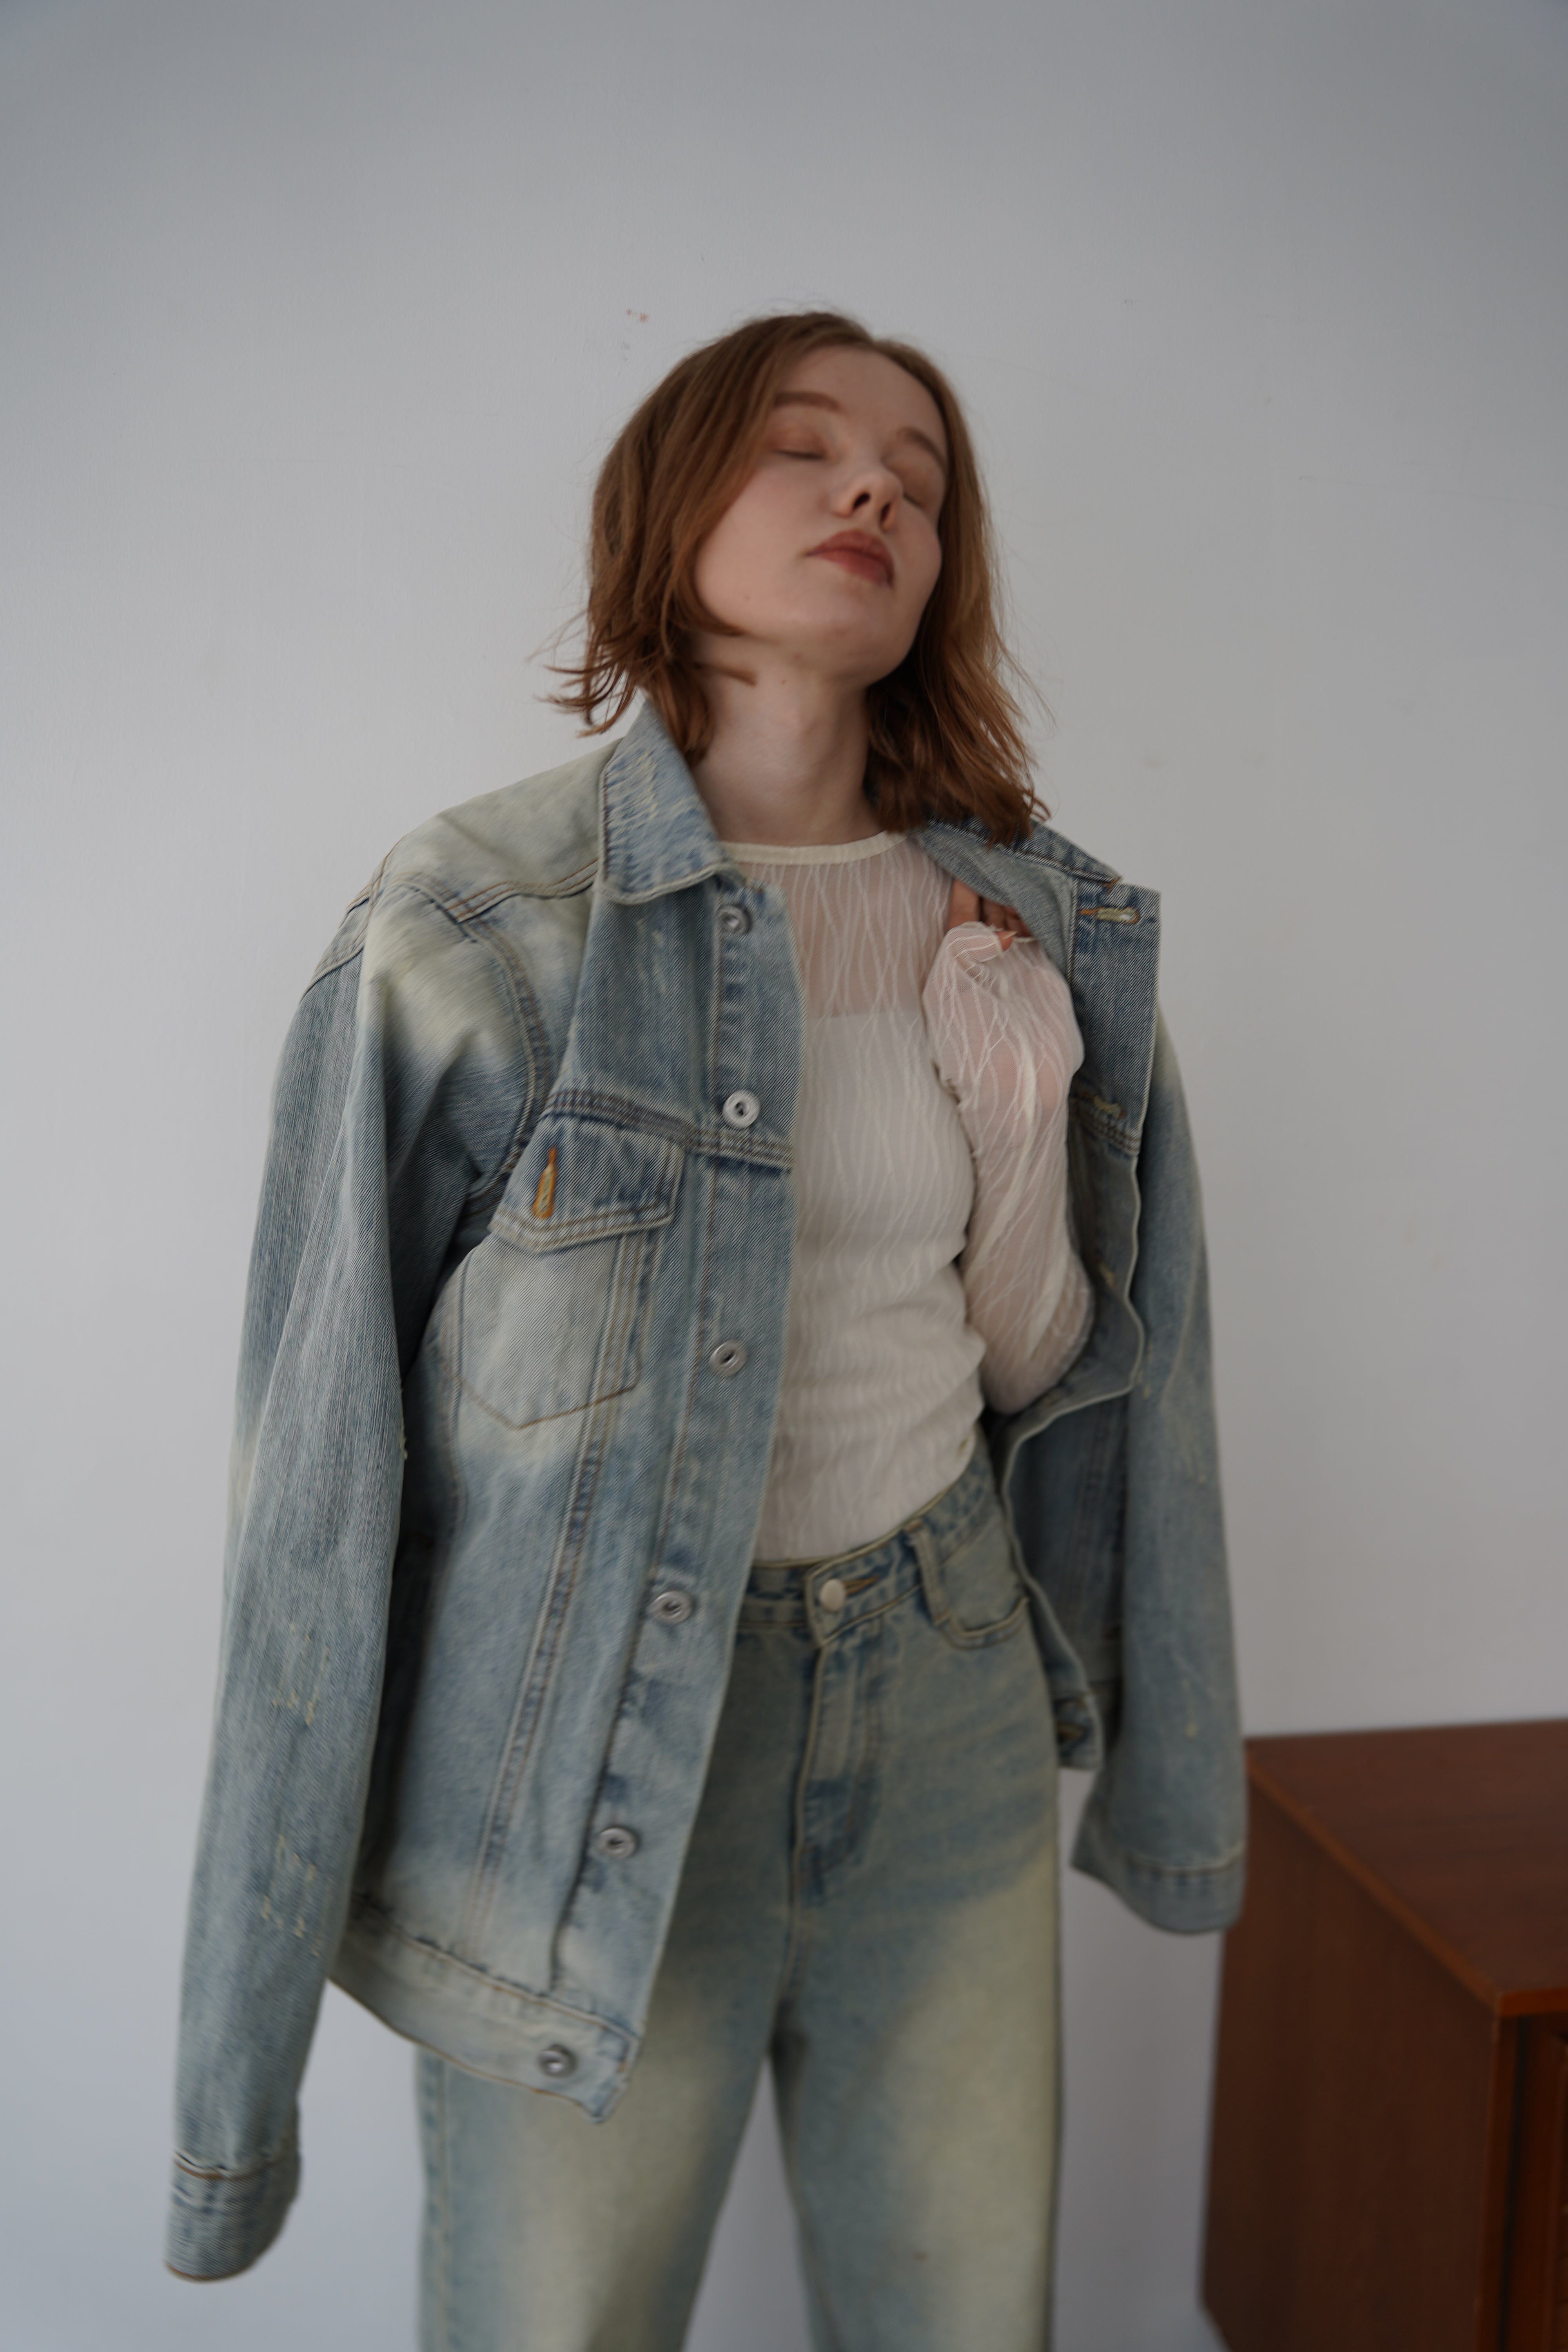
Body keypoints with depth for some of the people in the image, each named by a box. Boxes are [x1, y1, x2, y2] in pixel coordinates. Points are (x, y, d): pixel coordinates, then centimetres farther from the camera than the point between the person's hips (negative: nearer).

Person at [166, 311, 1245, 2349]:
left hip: (948, 1697, 4)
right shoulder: (482, 923, -13)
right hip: (596, 1745, -3)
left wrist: (1022, 1137, -12)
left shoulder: (1048, 929, 0)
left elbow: (1042, 1373, 9)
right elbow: (330, 1445, -9)